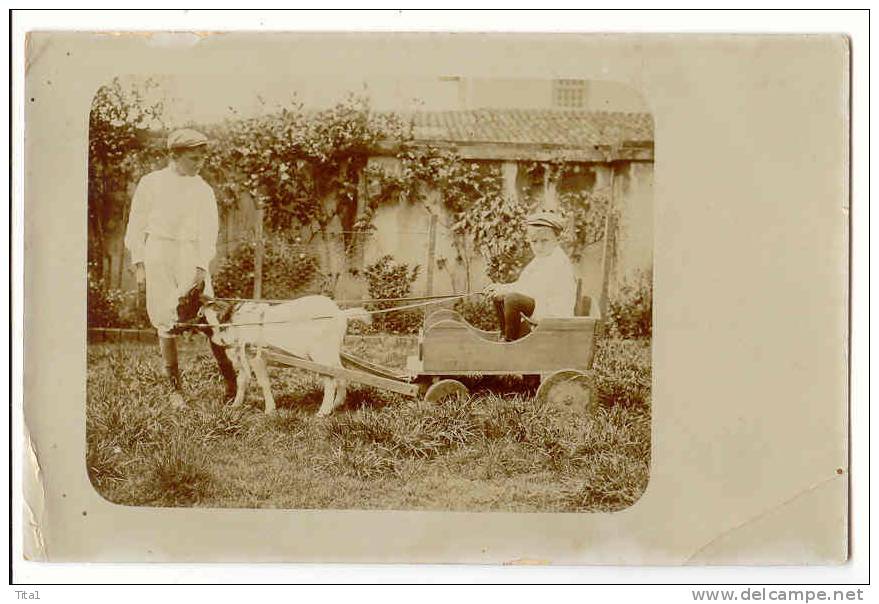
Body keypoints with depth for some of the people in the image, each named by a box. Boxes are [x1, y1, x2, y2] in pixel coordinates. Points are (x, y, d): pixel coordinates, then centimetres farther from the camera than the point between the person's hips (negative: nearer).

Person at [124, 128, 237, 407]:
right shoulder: (151, 183, 5)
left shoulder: (203, 190, 9)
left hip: (192, 259, 1)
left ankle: (231, 381, -2)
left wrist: (201, 268, -10)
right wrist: (139, 266, -1)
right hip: (158, 257, -1)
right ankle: (175, 389, 4)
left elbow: (208, 232, 2)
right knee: (167, 324, -1)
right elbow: (136, 227, 6)